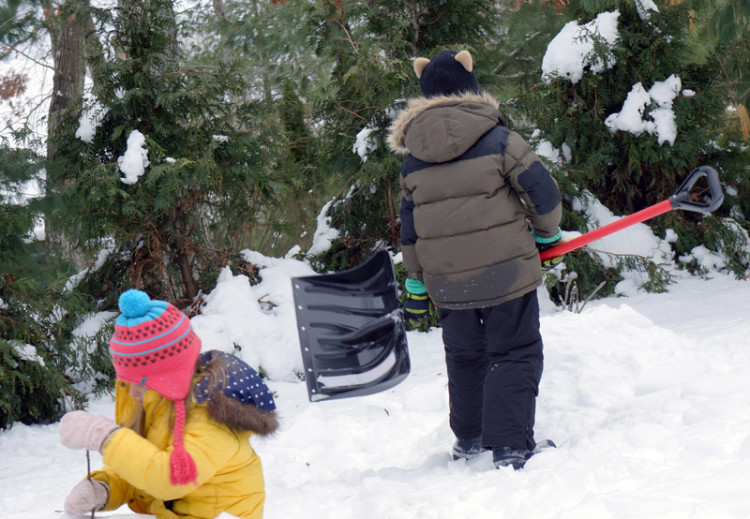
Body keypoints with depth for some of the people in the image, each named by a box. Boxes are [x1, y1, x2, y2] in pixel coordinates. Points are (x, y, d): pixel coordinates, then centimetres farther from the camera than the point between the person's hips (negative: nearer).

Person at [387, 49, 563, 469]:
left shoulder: (413, 155, 5)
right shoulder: (496, 138, -8)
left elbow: (410, 227, 11)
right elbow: (542, 190, -8)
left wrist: (416, 286, 20)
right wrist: (547, 233, 12)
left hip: (447, 281, 4)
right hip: (505, 272, -4)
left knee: (465, 357, 21)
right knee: (515, 355, 2)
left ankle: (469, 440, 30)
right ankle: (511, 447, -5)